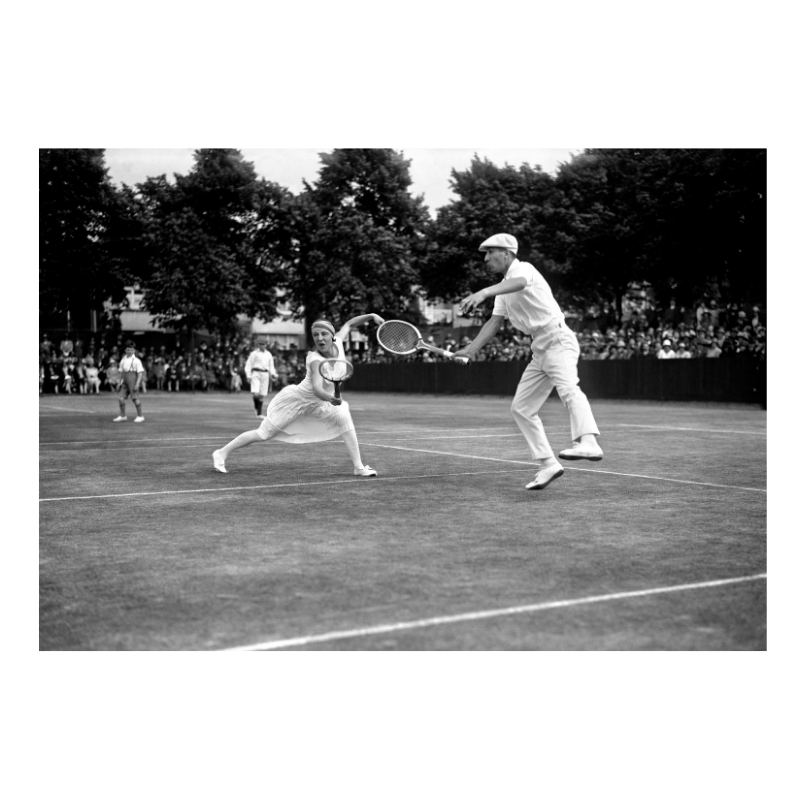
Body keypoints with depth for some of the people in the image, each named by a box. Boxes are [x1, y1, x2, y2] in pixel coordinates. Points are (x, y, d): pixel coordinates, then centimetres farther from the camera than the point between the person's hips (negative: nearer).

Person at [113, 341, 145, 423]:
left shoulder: (136, 361, -7)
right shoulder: (123, 360, 11)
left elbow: (140, 372, -8)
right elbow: (121, 372, 18)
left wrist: (137, 383, -16)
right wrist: (120, 383, 15)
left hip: (133, 381, -6)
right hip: (125, 381, 6)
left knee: (135, 398, -6)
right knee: (121, 398, 1)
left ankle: (140, 416, 4)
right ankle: (122, 416, 12)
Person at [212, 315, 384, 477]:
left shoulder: (338, 343, -17)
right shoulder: (315, 360, -36)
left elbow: (349, 324, 4)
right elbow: (317, 389, -52)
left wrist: (371, 316, -7)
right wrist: (330, 397, -72)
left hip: (317, 403, 7)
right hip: (296, 399, -6)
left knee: (344, 418, -13)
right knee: (264, 434, 1)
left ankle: (358, 466, -7)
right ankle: (222, 453, 18)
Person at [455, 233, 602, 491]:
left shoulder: (523, 269, -9)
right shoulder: (503, 289, 20)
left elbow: (518, 283, -34)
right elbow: (495, 322, 18)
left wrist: (483, 293, -51)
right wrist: (471, 349, 5)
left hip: (558, 341, -10)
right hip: (539, 351, 10)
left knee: (568, 388, -34)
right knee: (521, 409, 7)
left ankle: (588, 443, -54)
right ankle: (548, 465, 9)